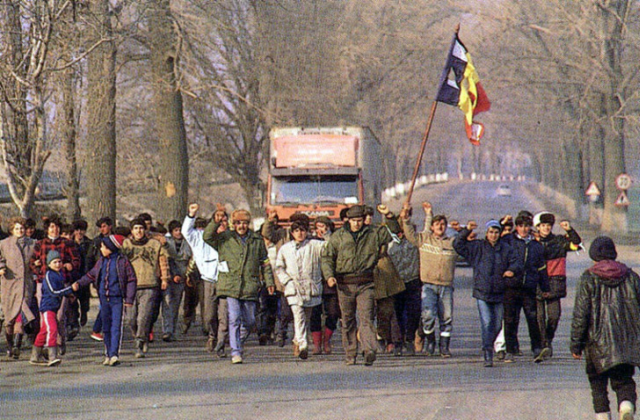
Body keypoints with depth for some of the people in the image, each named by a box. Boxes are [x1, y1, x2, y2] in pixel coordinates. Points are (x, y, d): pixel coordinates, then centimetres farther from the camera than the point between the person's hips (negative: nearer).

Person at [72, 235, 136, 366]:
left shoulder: (122, 261, -4)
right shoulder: (101, 262, 12)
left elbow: (131, 280, -2)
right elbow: (91, 275, 23)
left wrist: (129, 299, -7)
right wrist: (79, 284, 8)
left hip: (117, 299, -6)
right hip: (104, 299, 6)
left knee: (116, 327, -11)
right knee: (106, 328, 9)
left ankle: (114, 355, -16)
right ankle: (108, 355, 17)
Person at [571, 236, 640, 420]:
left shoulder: (588, 279, -4)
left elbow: (580, 315, -8)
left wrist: (576, 344, -3)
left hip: (599, 342, -3)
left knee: (598, 382, 12)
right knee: (623, 379, 8)